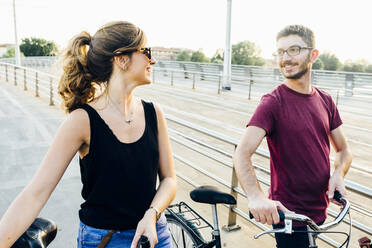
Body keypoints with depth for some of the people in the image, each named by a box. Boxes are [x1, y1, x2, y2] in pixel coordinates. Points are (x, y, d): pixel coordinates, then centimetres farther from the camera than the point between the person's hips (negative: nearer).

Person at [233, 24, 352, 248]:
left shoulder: (325, 100, 3)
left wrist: (338, 174, -9)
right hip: (287, 213, -6)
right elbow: (242, 154, -27)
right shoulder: (273, 102, -16)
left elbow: (344, 150, 11)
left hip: (319, 211, 7)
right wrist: (256, 196, -42)